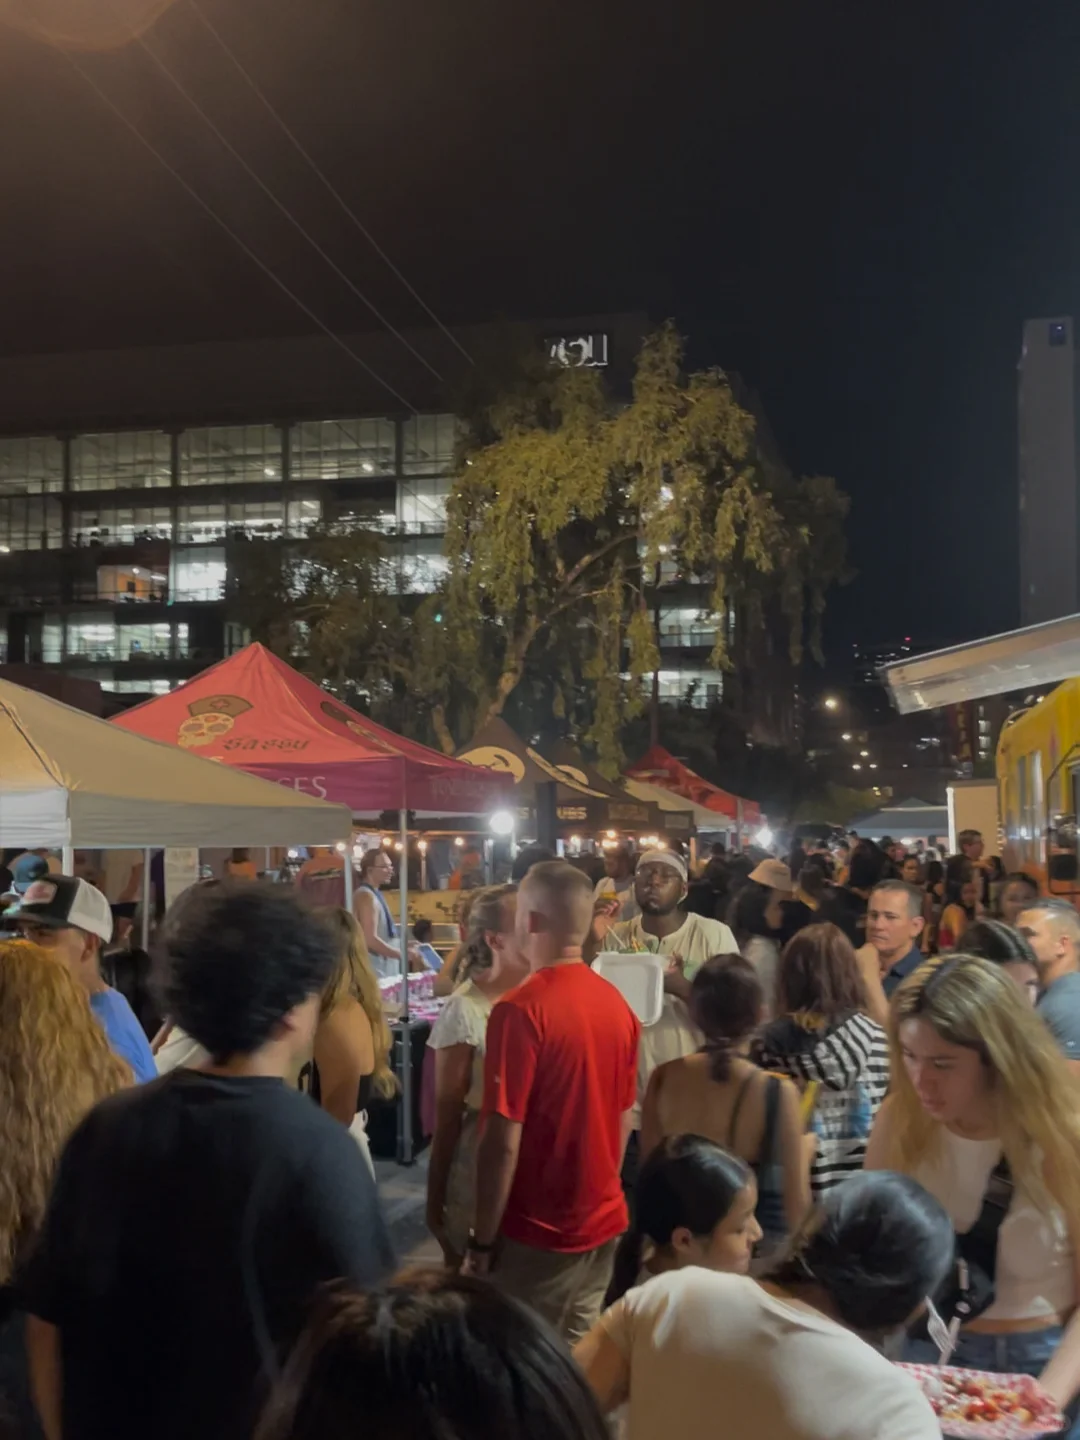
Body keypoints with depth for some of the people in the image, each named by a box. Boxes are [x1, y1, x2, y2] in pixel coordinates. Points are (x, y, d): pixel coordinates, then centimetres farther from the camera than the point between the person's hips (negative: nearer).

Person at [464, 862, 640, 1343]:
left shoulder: (521, 1010, -20)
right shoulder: (617, 1005, 1)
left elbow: (503, 1142, -20)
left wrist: (482, 1242, -10)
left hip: (538, 1232, -7)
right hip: (603, 1223, 7)